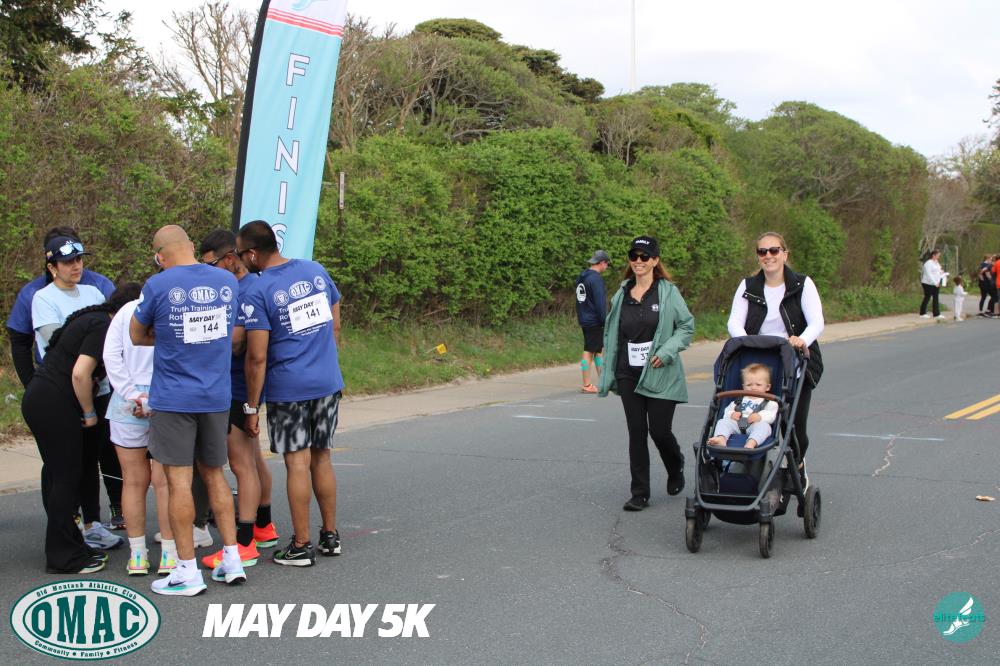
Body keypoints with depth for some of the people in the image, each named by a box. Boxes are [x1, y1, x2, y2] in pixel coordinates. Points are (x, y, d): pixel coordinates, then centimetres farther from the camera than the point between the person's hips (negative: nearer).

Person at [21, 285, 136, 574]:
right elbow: (80, 374, -21)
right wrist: (89, 412, -10)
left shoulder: (90, 319, 16)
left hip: (37, 398, 10)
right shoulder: (102, 327, -14)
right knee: (66, 478, -2)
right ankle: (63, 557, 4)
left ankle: (68, 546, 25)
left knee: (56, 473, 15)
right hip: (54, 405, -10)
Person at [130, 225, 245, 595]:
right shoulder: (228, 282, 3)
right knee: (214, 474, 16)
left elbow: (137, 336, 3)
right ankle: (232, 560, 17)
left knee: (178, 479, 1)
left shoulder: (158, 285, -10)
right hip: (217, 396, 5)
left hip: (173, 398, -5)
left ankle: (188, 571, 4)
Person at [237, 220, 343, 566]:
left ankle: (301, 546, 8)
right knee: (321, 459, 15)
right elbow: (335, 324, 12)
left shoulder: (256, 293, -13)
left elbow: (257, 357, -14)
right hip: (328, 383, 6)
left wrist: (251, 408, -7)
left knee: (297, 463, 1)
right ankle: (330, 535, 24)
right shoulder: (316, 271, 5)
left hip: (288, 389, -6)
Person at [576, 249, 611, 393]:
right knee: (589, 351, -3)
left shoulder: (582, 277, 12)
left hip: (584, 320, 9)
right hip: (594, 321, -9)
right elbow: (600, 303, -19)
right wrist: (605, 321, -15)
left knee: (597, 349, 15)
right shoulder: (596, 279, -17)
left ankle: (603, 380, 21)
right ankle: (587, 385, 3)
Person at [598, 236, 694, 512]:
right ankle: (639, 494, 10)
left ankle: (676, 470, 31)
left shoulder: (668, 292, -3)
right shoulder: (621, 295, 8)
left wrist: (667, 351, -14)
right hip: (628, 375, 4)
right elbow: (610, 334, 14)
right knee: (636, 434, 4)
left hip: (660, 376, -3)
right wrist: (609, 375, 9)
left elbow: (687, 326, 1)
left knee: (660, 431, -3)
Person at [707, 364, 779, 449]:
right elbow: (728, 409, 26)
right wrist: (731, 415, 0)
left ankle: (751, 443, -65)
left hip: (756, 425, -4)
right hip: (737, 424, 4)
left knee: (763, 426, -36)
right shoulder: (739, 400, 32)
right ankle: (721, 438, -51)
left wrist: (760, 416, -21)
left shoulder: (769, 402, 19)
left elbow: (771, 415, 2)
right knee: (722, 421, -19)